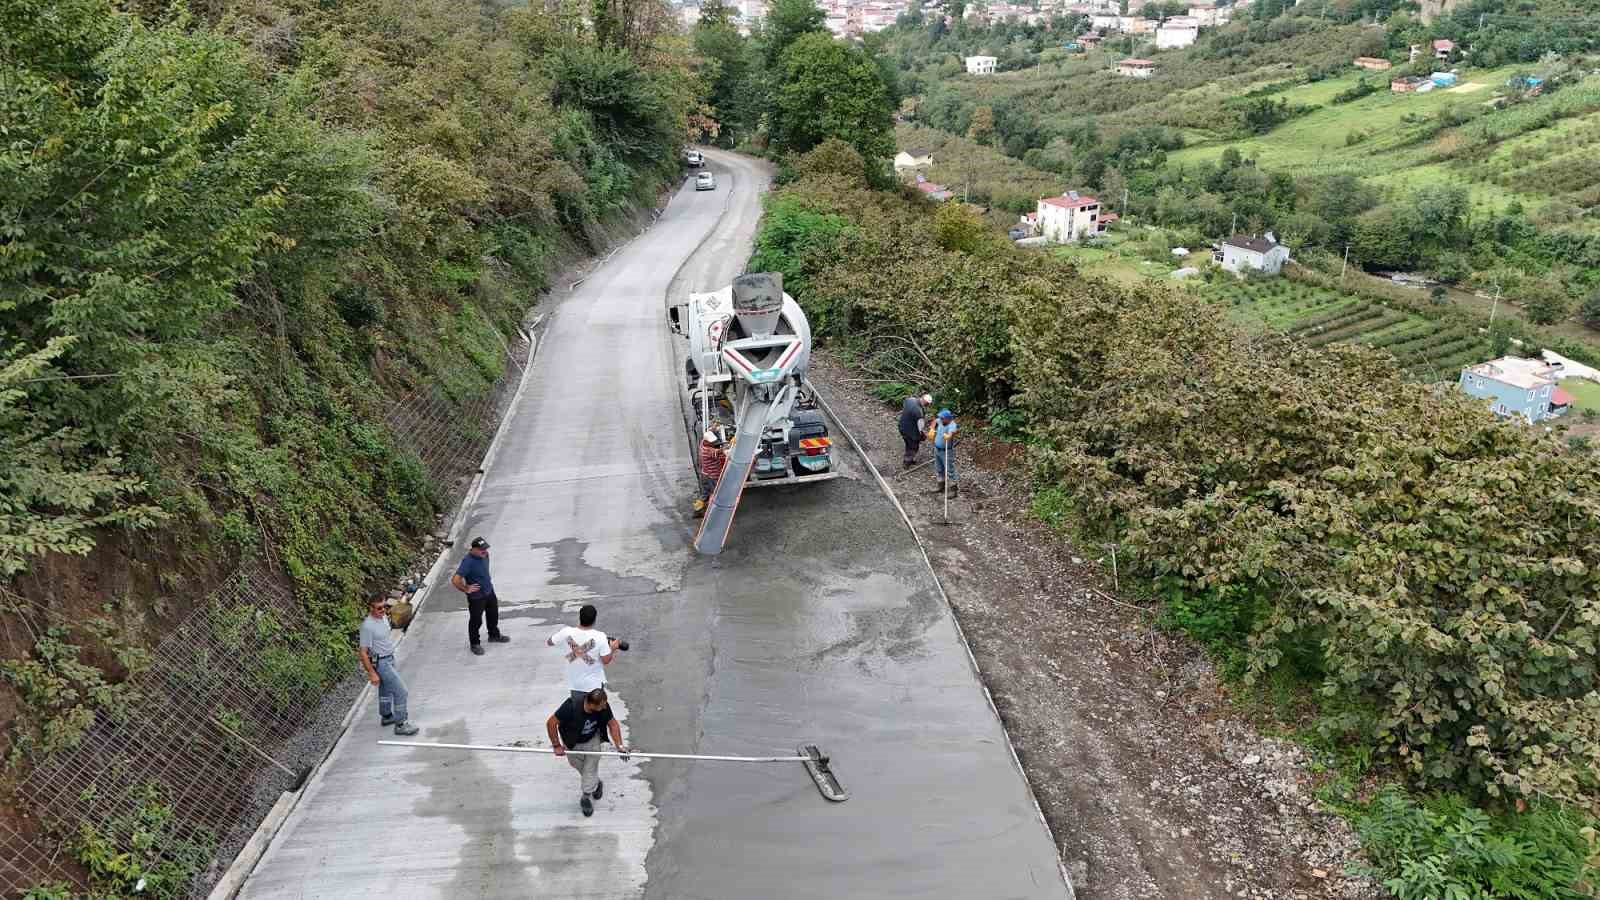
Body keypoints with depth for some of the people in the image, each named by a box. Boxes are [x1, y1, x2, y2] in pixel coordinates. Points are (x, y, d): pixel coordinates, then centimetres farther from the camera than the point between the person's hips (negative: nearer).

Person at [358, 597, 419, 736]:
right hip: (381, 662, -9)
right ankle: (400, 725, 0)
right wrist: (372, 673, -22)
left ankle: (386, 716, 43)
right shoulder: (368, 626, -28)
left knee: (386, 689, 25)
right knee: (400, 691, -9)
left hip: (389, 658, 9)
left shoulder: (384, 617, -1)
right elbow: (363, 652, -24)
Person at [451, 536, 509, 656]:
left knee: (493, 615, 24)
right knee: (476, 621, 10)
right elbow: (455, 580, -37)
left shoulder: (484, 555, -8)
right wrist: (466, 589, -23)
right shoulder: (468, 561, -32)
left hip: (489, 591, 8)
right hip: (476, 596, -8)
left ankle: (494, 635, 47)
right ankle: (474, 644, 30)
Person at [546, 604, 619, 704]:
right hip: (595, 684, -2)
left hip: (575, 685, 2)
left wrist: (560, 630, 22)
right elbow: (606, 661, -15)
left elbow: (549, 641, 4)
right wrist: (612, 648, 4)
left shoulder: (566, 633, -15)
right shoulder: (600, 636, -21)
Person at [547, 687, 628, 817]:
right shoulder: (571, 706, -39)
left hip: (592, 740, 1)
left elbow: (613, 724, -15)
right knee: (577, 764, 15)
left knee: (591, 767, -2)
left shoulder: (604, 706, -30)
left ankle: (586, 797, 20)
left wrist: (619, 746, -22)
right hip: (572, 742, -1)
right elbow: (551, 723, -29)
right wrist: (556, 745, -22)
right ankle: (596, 783, 44)